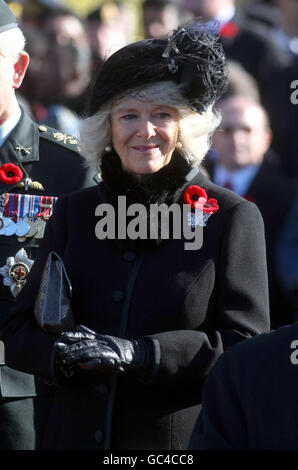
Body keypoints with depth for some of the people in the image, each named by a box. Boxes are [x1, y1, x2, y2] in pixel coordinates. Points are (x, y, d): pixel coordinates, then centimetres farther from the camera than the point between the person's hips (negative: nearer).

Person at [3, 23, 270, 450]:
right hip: (75, 435, 3)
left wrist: (138, 354, -21)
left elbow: (247, 346, -10)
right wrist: (65, 354, -18)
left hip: (183, 443, -3)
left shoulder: (232, 217, -4)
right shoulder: (72, 214, 6)